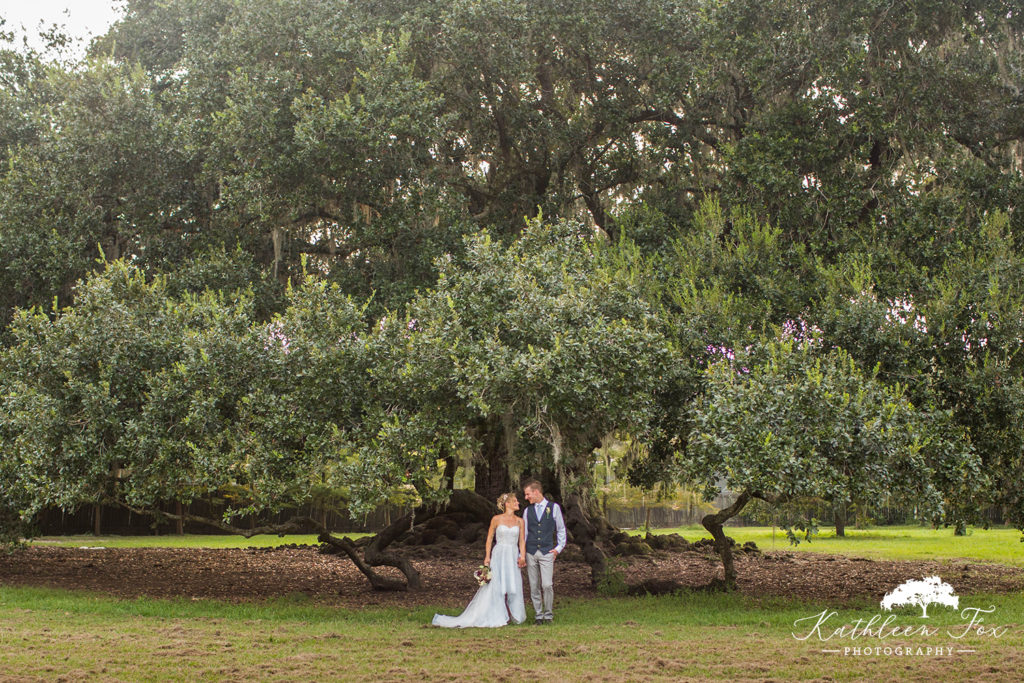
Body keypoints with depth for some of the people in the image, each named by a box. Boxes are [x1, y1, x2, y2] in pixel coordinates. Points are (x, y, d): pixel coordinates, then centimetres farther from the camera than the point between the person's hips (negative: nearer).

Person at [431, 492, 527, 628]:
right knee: (494, 587, -7)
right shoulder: (496, 519, 2)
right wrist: (487, 556, -4)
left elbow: (522, 541, 7)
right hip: (499, 556, -2)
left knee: (514, 588, -1)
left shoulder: (519, 521, 9)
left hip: (514, 557, 2)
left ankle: (516, 616, 11)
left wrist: (522, 556, -8)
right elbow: (489, 539, 5)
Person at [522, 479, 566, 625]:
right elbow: (524, 533, 13)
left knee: (547, 585, -12)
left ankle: (548, 614, 3)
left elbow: (561, 529, 9)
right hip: (531, 552, 3)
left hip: (547, 552, -3)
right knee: (534, 586, 3)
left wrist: (559, 547, 0)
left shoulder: (554, 508, 3)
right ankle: (538, 615, 13)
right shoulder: (527, 511, 10)